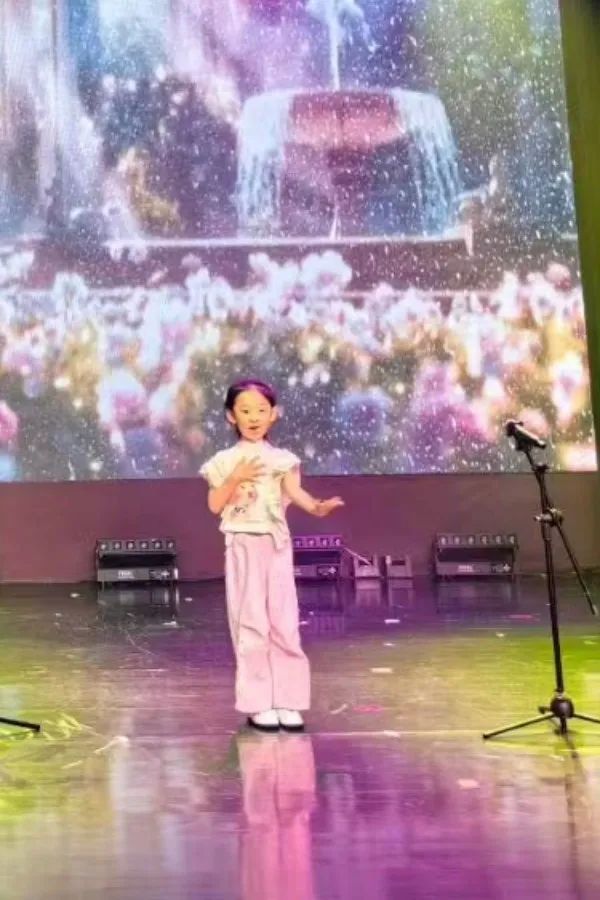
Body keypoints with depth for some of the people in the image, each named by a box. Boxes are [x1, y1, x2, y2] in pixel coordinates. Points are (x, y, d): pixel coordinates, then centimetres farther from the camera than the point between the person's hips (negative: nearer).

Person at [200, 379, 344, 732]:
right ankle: (258, 703, 9)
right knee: (250, 623, 2)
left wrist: (317, 506, -33)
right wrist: (236, 478, -15)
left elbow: (295, 492, -13)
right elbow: (214, 505, -1)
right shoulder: (225, 461, 3)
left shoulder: (281, 458, 4)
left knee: (284, 622, 1)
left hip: (276, 544, 1)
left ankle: (287, 701, 8)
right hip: (242, 545, -1)